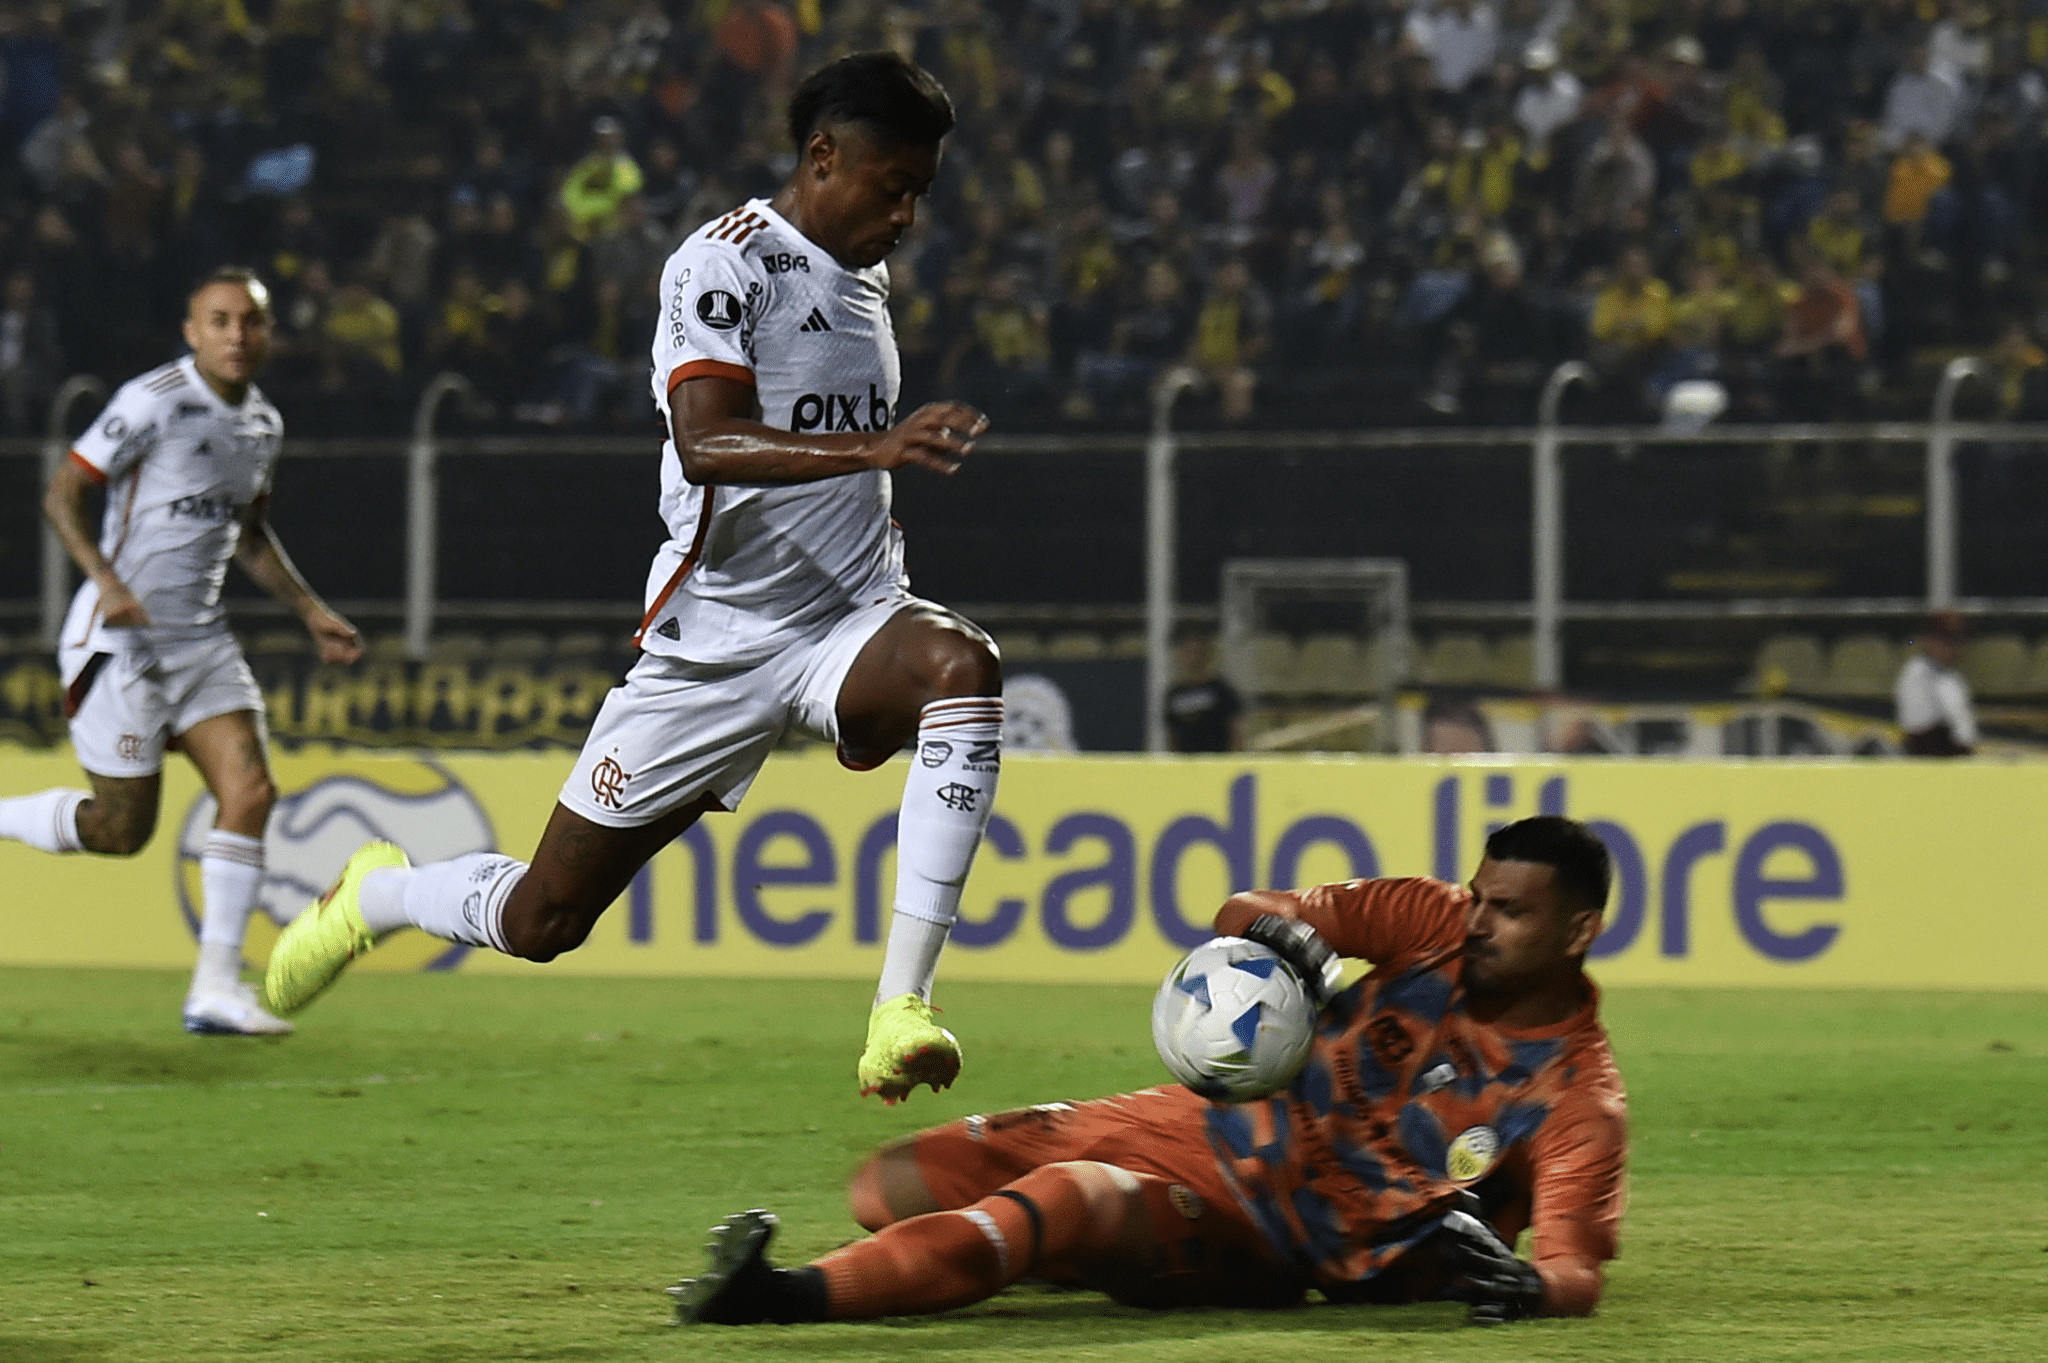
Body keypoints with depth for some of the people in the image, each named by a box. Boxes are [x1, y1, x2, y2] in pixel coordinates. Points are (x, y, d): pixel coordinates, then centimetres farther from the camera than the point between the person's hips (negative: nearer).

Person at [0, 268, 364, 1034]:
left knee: (249, 792, -8)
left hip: (202, 640, 7)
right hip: (121, 635, -7)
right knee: (121, 828, -6)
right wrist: (106, 581, -27)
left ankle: (215, 990, -5)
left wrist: (311, 613, 19)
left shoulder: (264, 424, 11)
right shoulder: (156, 402, -13)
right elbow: (62, 494, -13)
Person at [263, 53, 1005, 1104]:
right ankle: (377, 894, 38)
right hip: (716, 642, -5)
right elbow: (706, 444, -31)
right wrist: (875, 447, -41)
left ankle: (901, 1009, -35)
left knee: (964, 666, -32)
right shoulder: (727, 262, -13)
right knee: (544, 920, 2)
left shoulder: (865, 278, 13)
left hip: (845, 621, 5)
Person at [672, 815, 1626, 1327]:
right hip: (1214, 1135, 6)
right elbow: (1244, 914, 4)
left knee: (1073, 1195, -36)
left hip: (1284, 1247, -6)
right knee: (888, 1189, -1)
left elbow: (1578, 1274, -19)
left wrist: (1523, 1285, -42)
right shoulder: (1438, 925, 0)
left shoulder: (1576, 1099, -13)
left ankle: (792, 1297, -51)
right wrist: (1280, 930, -20)